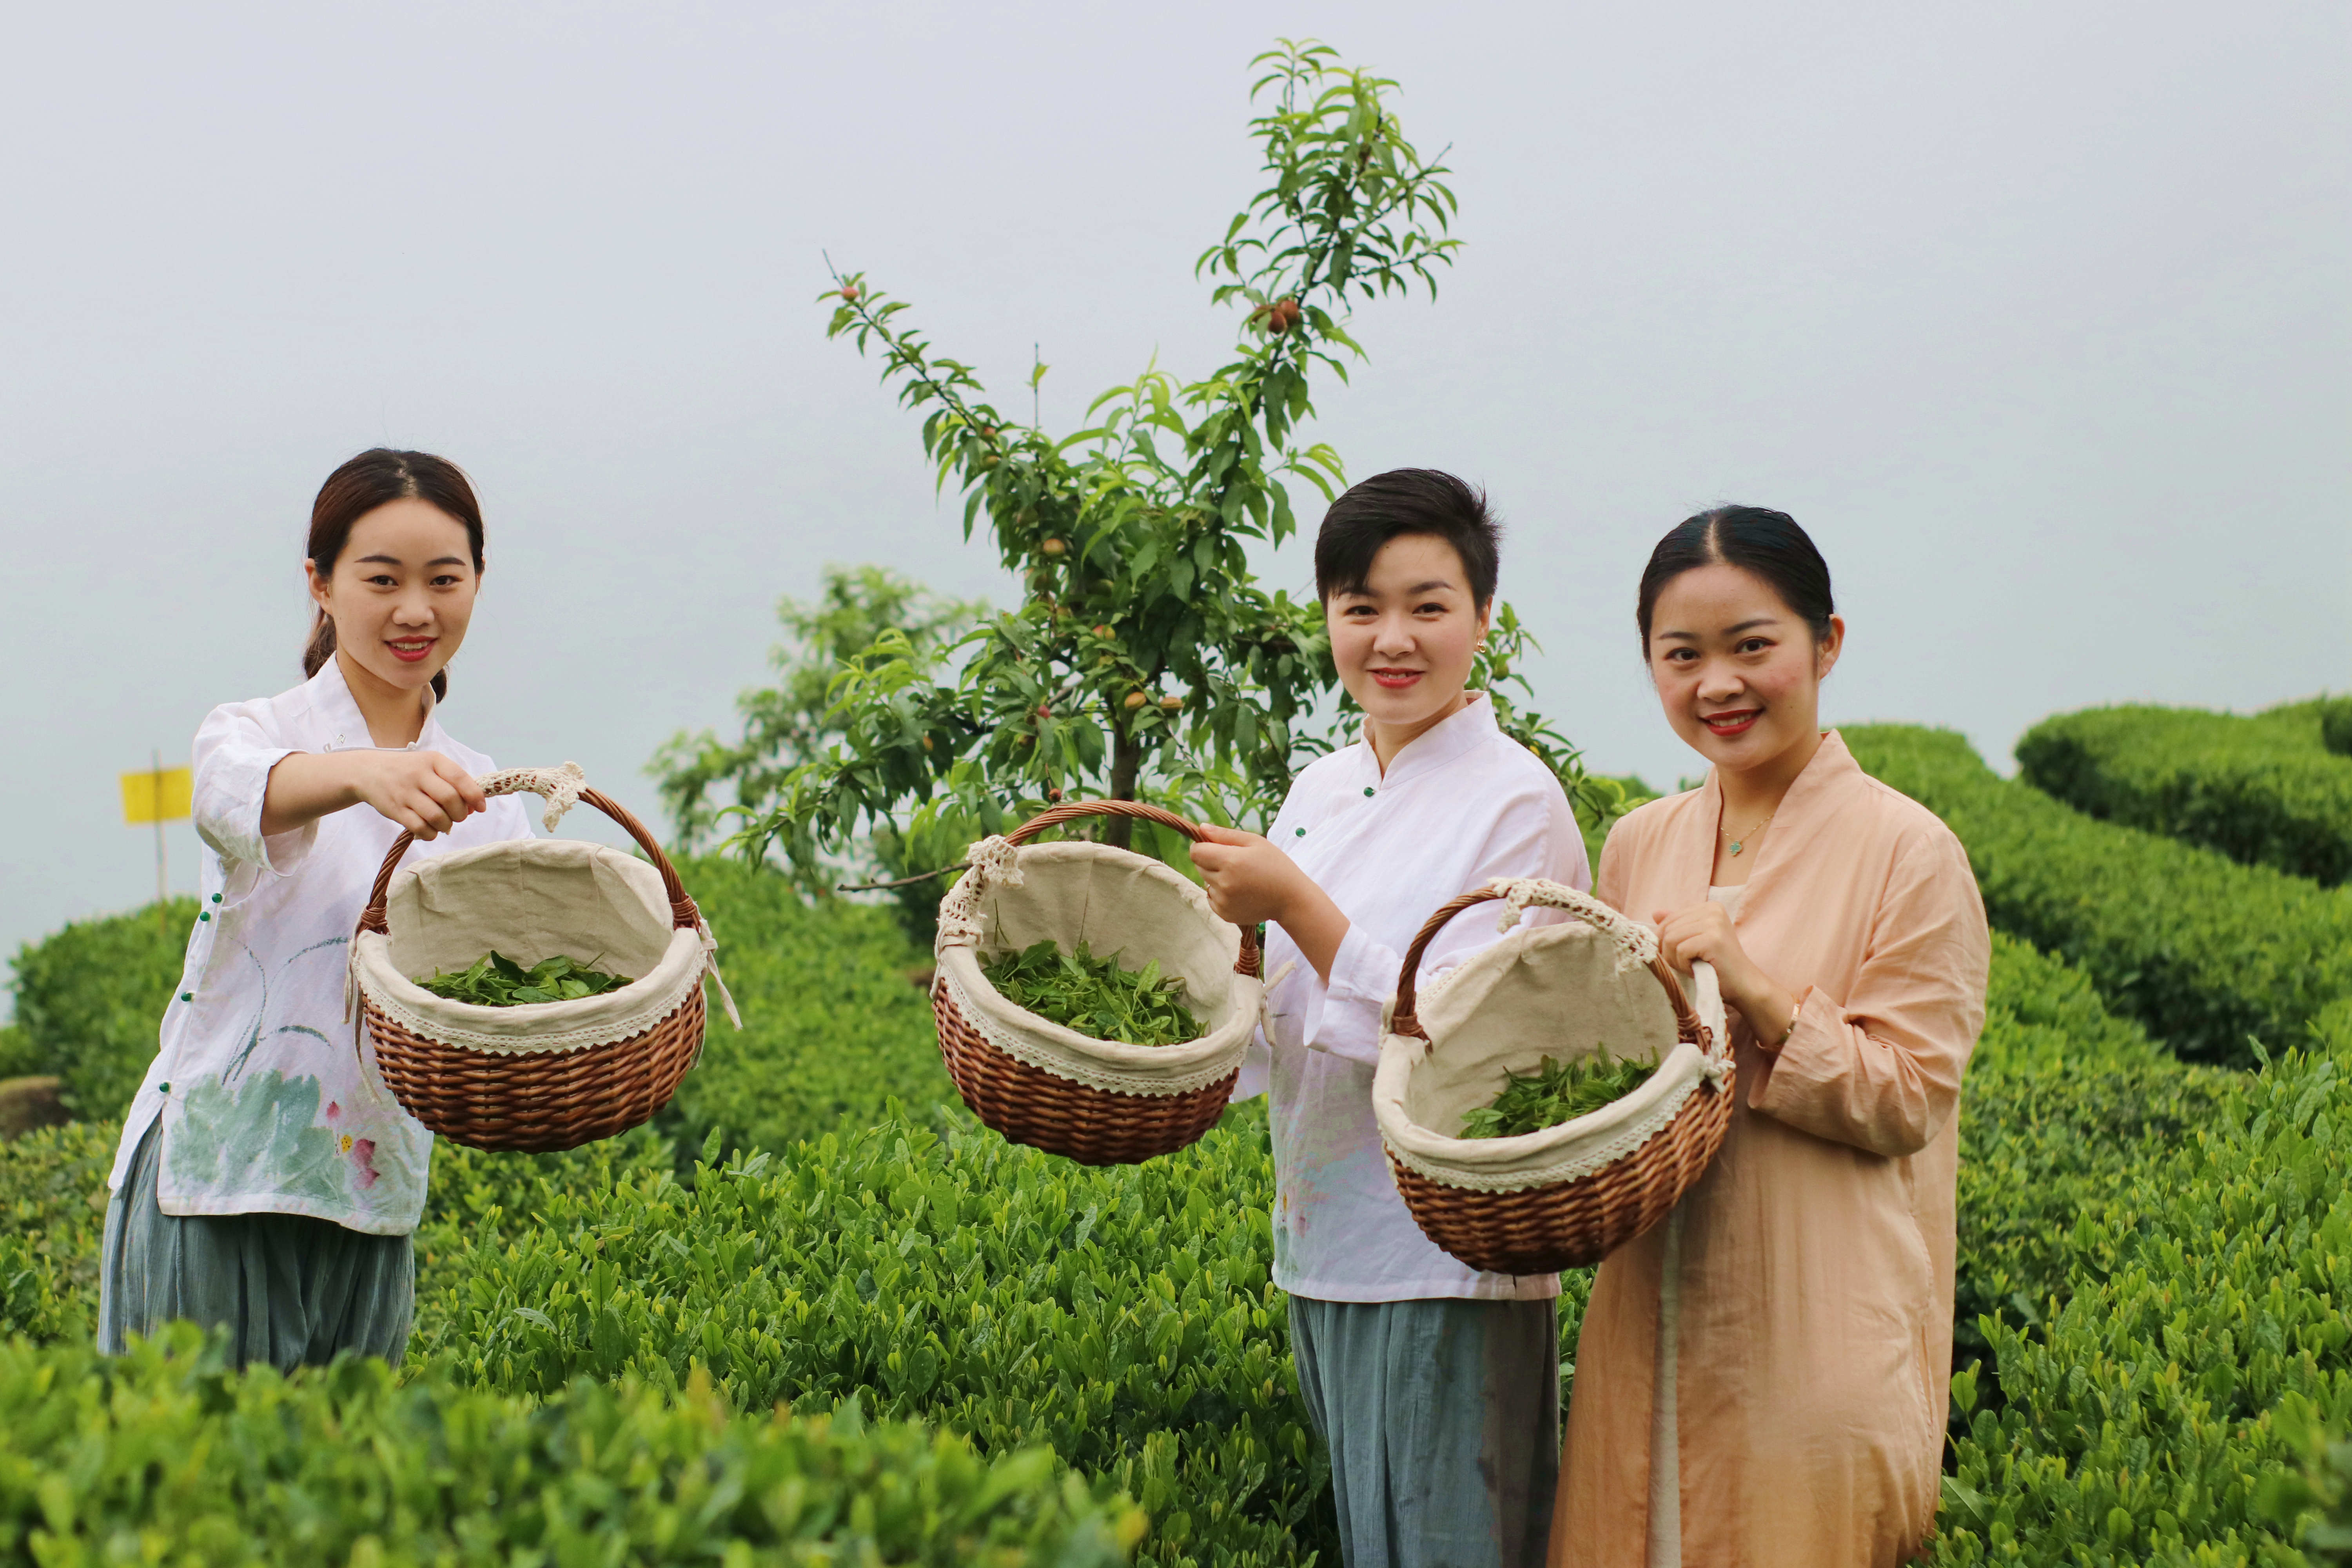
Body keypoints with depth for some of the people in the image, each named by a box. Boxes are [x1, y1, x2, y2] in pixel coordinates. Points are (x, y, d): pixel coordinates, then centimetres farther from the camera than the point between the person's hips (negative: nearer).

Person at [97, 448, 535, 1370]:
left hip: (374, 1201, 4)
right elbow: (239, 795, -27)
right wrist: (366, 772, -49)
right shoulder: (250, 732, -2)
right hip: (220, 1187, -4)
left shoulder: (481, 796, 13)